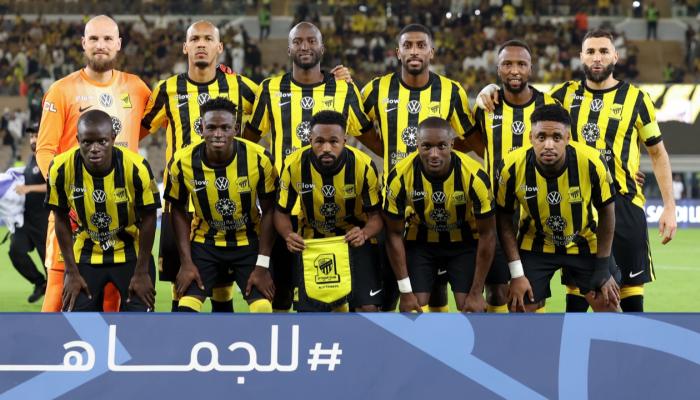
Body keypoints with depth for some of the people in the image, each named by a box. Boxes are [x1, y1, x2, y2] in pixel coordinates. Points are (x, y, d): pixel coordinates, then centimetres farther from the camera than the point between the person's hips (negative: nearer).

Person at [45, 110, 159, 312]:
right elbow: (62, 220, -6)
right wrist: (71, 272, -4)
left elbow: (148, 219, -12)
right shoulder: (61, 169, -21)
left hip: (131, 252, -1)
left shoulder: (136, 168, -26)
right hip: (86, 255, 1)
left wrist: (142, 272, -9)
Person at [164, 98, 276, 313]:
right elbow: (179, 211, -1)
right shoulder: (183, 162, -17)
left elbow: (268, 212, -9)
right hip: (205, 244, 1)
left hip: (248, 242, -1)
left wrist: (262, 265, -11)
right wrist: (186, 262, -7)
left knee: (263, 308, -15)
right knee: (186, 307, -15)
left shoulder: (258, 159, -20)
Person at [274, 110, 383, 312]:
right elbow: (282, 211, -5)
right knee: (308, 310, 0)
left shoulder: (363, 165, -23)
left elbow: (375, 214, -12)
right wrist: (288, 235, -26)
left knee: (368, 307, -12)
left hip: (355, 240, -1)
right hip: (312, 242, 1)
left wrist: (364, 234, -34)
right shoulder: (294, 165, -20)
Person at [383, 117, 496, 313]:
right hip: (420, 242, 1)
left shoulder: (475, 176, -29)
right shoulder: (400, 177, -27)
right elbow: (394, 233, -13)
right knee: (414, 309, -10)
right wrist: (405, 292, -14)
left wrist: (476, 292, -14)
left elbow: (487, 234, -16)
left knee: (471, 308, -11)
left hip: (464, 243, 0)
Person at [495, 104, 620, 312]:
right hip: (534, 246, 0)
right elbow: (504, 219, -10)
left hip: (585, 245, 0)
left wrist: (603, 269, -8)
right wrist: (517, 274, -13)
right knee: (521, 308, -4)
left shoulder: (592, 163, -27)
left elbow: (606, 212, -10)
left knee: (608, 306, -3)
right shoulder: (513, 167, -26)